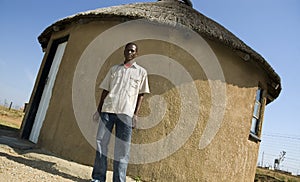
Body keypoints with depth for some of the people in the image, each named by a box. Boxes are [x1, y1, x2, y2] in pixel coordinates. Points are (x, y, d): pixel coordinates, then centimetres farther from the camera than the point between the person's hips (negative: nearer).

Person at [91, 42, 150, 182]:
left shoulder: (141, 72, 11)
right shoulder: (114, 69, 18)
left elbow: (141, 95, 7)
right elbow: (105, 90, 16)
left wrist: (135, 114, -2)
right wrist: (98, 110, 10)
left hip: (126, 112, -2)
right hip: (107, 110, 3)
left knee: (122, 149, -3)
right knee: (101, 142, 0)